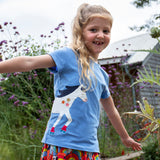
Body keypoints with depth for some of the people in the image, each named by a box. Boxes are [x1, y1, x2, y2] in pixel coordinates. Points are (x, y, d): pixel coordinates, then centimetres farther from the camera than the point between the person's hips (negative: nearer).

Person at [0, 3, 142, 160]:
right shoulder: (69, 55, -4)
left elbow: (111, 111, 28)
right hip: (60, 145, -6)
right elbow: (29, 63, -17)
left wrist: (125, 137, 38)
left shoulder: (102, 75, 15)